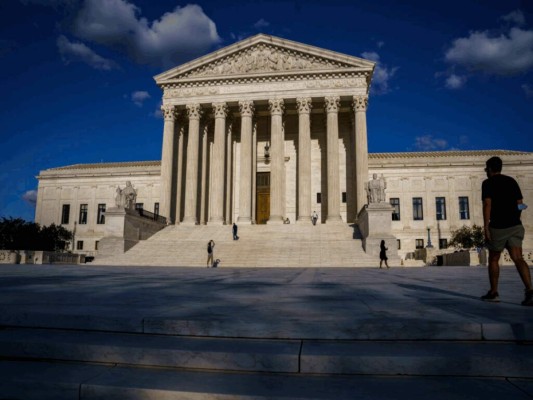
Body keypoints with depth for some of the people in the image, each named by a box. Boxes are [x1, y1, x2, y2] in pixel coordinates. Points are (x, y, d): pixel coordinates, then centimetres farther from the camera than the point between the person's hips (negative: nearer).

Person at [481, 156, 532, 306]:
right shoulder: (511, 181, 14)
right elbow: (520, 204, 13)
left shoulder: (488, 183, -3)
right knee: (518, 258, -3)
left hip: (498, 226, -4)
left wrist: (486, 228, -14)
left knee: (493, 259, 10)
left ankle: (493, 293, 18)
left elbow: (487, 205, -13)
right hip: (515, 226, 5)